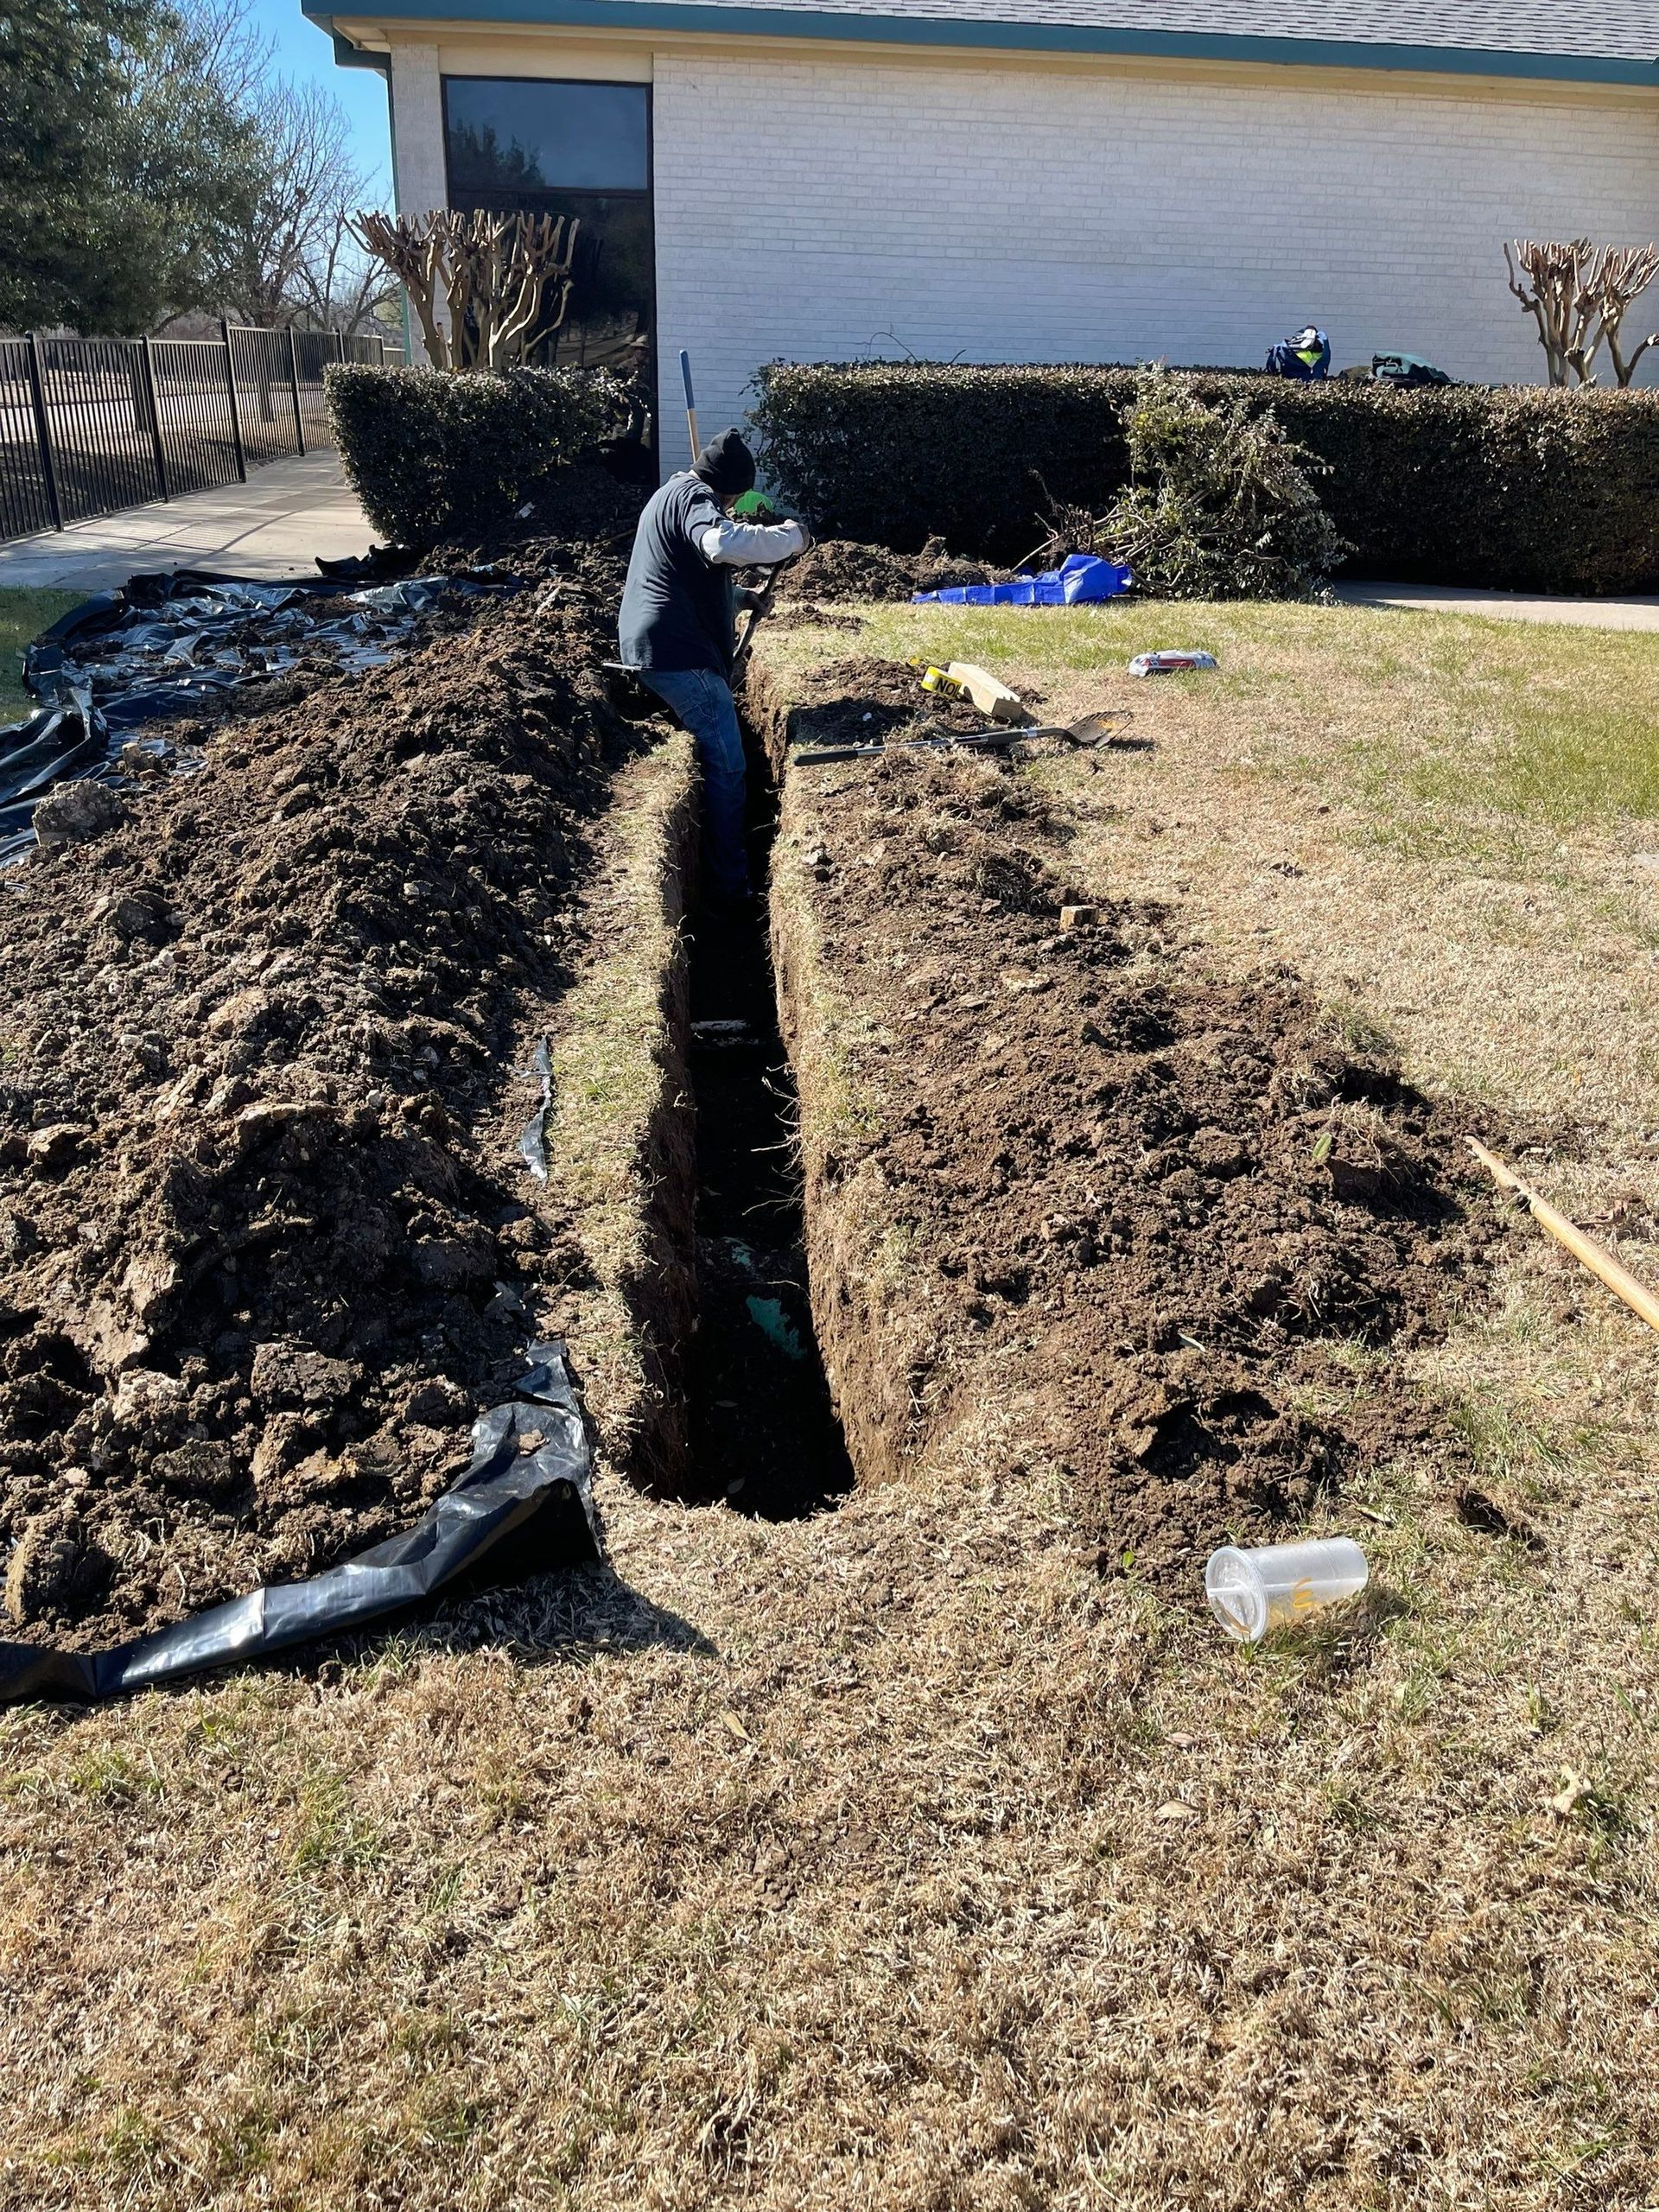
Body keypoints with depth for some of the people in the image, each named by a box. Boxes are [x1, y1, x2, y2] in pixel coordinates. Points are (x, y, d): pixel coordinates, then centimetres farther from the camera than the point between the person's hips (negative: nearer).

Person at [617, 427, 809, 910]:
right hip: (679, 652, -11)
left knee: (713, 756, 19)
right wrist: (791, 536, -20)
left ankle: (723, 874, 24)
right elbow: (722, 544, -33)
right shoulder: (694, 496, -10)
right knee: (727, 765, -9)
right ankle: (732, 888, -8)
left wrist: (745, 598, 23)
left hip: (651, 646, 11)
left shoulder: (674, 493, 24)